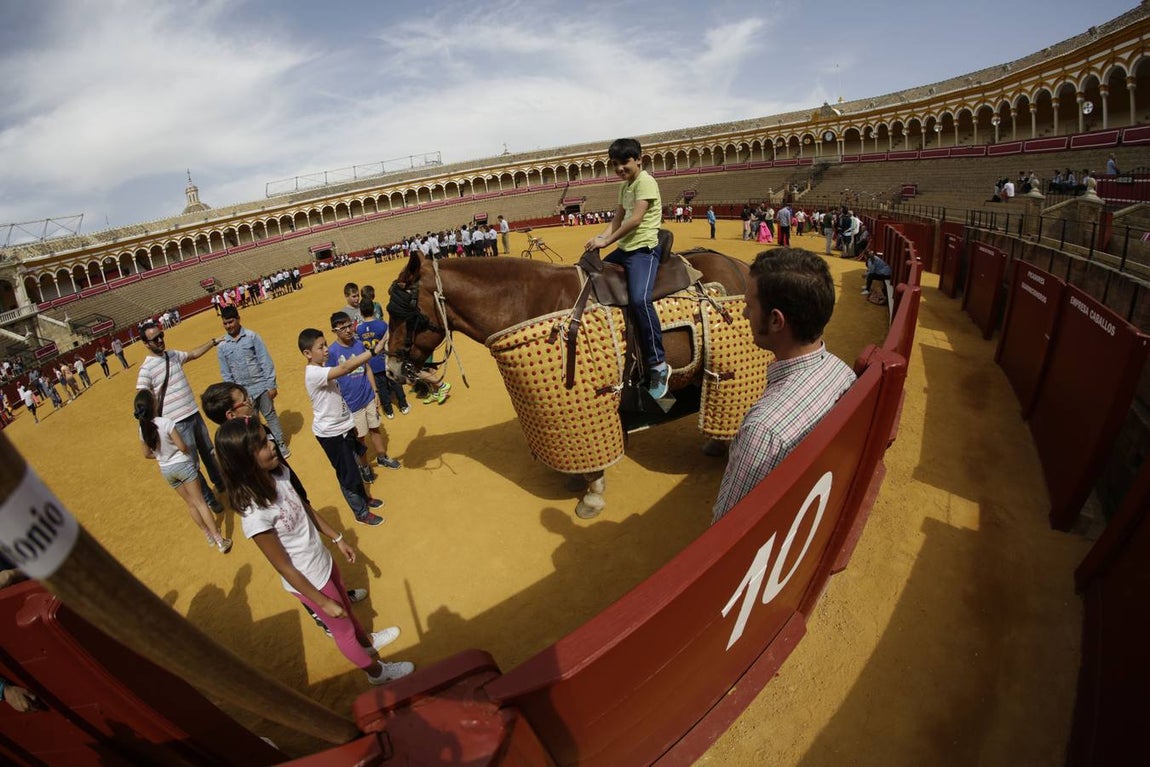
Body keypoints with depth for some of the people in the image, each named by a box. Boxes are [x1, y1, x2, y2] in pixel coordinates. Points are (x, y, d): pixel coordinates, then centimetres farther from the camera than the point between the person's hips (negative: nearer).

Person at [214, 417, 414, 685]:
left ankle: (368, 641, 60)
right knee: (343, 629, 20)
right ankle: (376, 671, 46)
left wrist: (338, 538, 10)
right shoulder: (254, 515, -35)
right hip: (309, 581, -6)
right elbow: (285, 568, -24)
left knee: (346, 606, 31)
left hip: (323, 562, 6)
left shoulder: (277, 474, -15)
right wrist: (324, 602, -15)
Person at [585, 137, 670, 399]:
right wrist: (602, 238, -3)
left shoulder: (645, 181, -8)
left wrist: (606, 241, -16)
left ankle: (658, 365, -24)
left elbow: (636, 219, -19)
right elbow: (617, 220, 16)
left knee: (639, 299, -30)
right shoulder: (624, 186, 19)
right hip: (624, 249, 10)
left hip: (643, 249, -10)